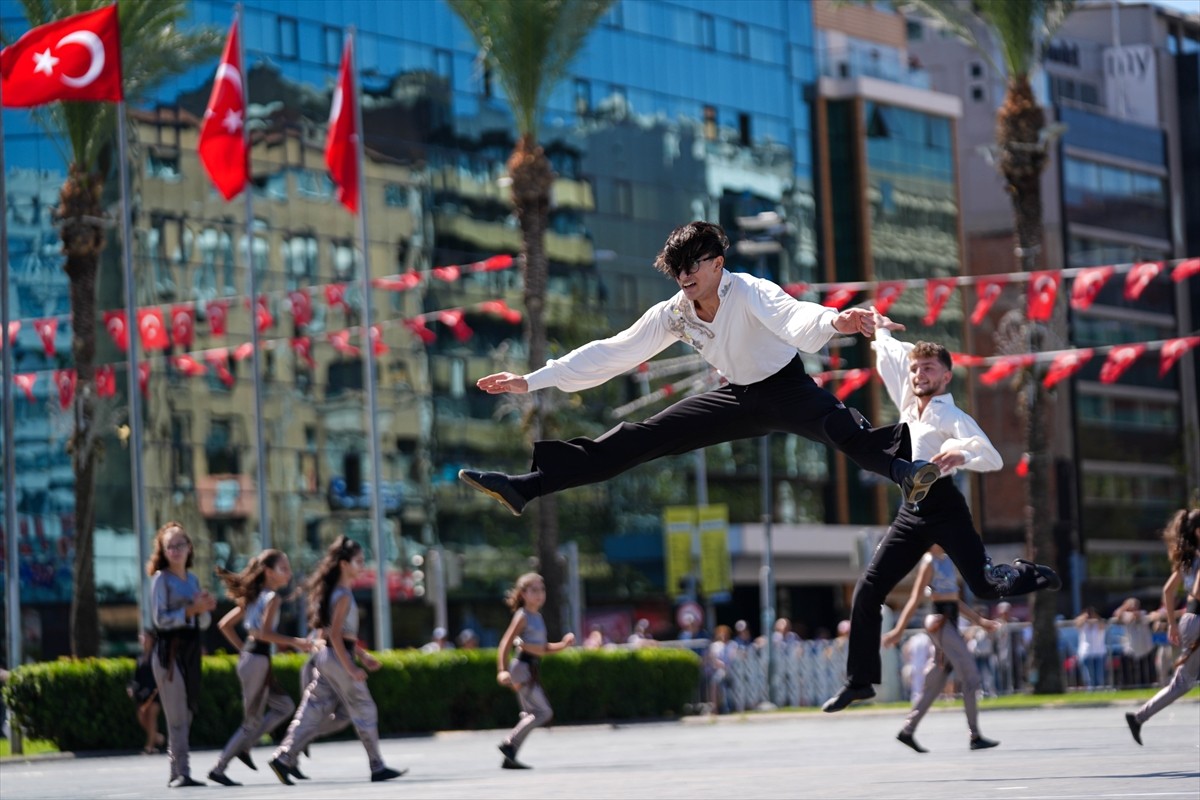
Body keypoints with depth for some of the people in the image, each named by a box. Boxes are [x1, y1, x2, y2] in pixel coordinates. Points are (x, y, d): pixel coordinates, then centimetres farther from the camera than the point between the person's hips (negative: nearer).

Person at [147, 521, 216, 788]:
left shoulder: (193, 579, 15)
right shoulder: (161, 579, -4)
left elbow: (204, 623, 16)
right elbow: (160, 619, -13)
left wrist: (205, 608, -5)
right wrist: (191, 610, -20)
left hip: (191, 650, 7)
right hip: (169, 651, -7)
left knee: (186, 714, 7)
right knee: (177, 717, -8)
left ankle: (176, 772, 13)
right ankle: (182, 773, -8)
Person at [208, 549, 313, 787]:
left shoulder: (254, 596, 14)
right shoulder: (272, 597, -11)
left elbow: (225, 624, 15)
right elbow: (264, 632, -23)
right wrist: (294, 642, -17)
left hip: (248, 657, 9)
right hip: (258, 660, -9)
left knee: (285, 706, 18)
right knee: (253, 722, 0)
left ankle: (244, 747, 13)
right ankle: (218, 769, 3)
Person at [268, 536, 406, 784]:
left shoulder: (335, 591, 15)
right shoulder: (343, 596, -14)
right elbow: (335, 634, -21)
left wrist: (362, 655, 23)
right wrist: (351, 668, -22)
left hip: (326, 658, 9)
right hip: (337, 658, -9)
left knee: (315, 712, 7)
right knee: (365, 711, 0)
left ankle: (284, 758, 1)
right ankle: (377, 768, 5)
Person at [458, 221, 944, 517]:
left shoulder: (748, 292, -26)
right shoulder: (674, 314, -7)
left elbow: (793, 318, -47)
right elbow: (610, 353, -3)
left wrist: (833, 321, -72)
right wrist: (531, 381, -5)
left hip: (787, 389, -5)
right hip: (738, 398, 5)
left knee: (844, 430, -38)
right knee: (637, 439, -2)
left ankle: (904, 471, -67)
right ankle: (526, 486, -3)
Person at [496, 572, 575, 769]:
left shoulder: (538, 617, 15)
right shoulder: (522, 616, -9)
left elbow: (544, 648, 22)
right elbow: (506, 644, -15)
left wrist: (563, 645, 7)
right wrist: (502, 670, -24)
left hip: (531, 670, 9)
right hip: (522, 667, -9)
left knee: (530, 715, 10)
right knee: (544, 711, -15)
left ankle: (509, 758, 11)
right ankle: (509, 744, -15)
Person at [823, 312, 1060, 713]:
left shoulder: (953, 417, -5)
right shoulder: (908, 404, 14)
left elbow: (993, 458, -17)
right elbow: (891, 354, 30)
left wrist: (961, 455, -35)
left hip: (943, 506, -6)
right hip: (911, 511, 6)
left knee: (985, 585, -15)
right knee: (867, 590, -1)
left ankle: (1028, 574, 21)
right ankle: (860, 680, 5)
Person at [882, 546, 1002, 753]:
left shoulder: (948, 561, 17)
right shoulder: (929, 563, -8)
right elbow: (915, 600, -11)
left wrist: (980, 620, 19)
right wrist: (898, 631, -11)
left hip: (951, 622, 9)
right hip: (940, 623, -9)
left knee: (934, 683, 10)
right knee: (970, 676, -11)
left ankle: (907, 731, 16)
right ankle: (975, 737, -11)